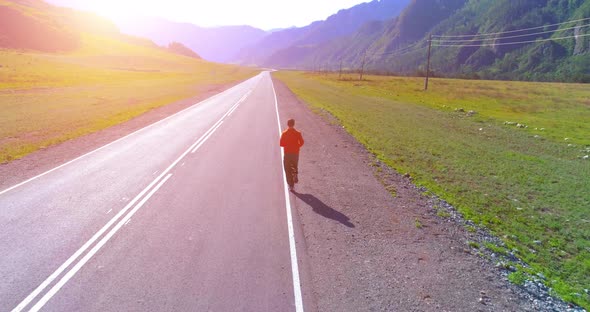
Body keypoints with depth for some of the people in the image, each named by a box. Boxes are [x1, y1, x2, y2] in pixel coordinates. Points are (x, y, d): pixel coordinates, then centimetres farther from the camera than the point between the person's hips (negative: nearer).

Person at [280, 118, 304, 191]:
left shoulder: (284, 133, -6)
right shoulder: (298, 133, -3)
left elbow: (281, 144, -8)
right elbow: (301, 142, -7)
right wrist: (297, 146, 10)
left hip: (287, 153, -1)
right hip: (295, 153, 1)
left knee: (288, 170, 6)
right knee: (295, 167, 25)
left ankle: (291, 185, 1)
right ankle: (295, 175, -5)